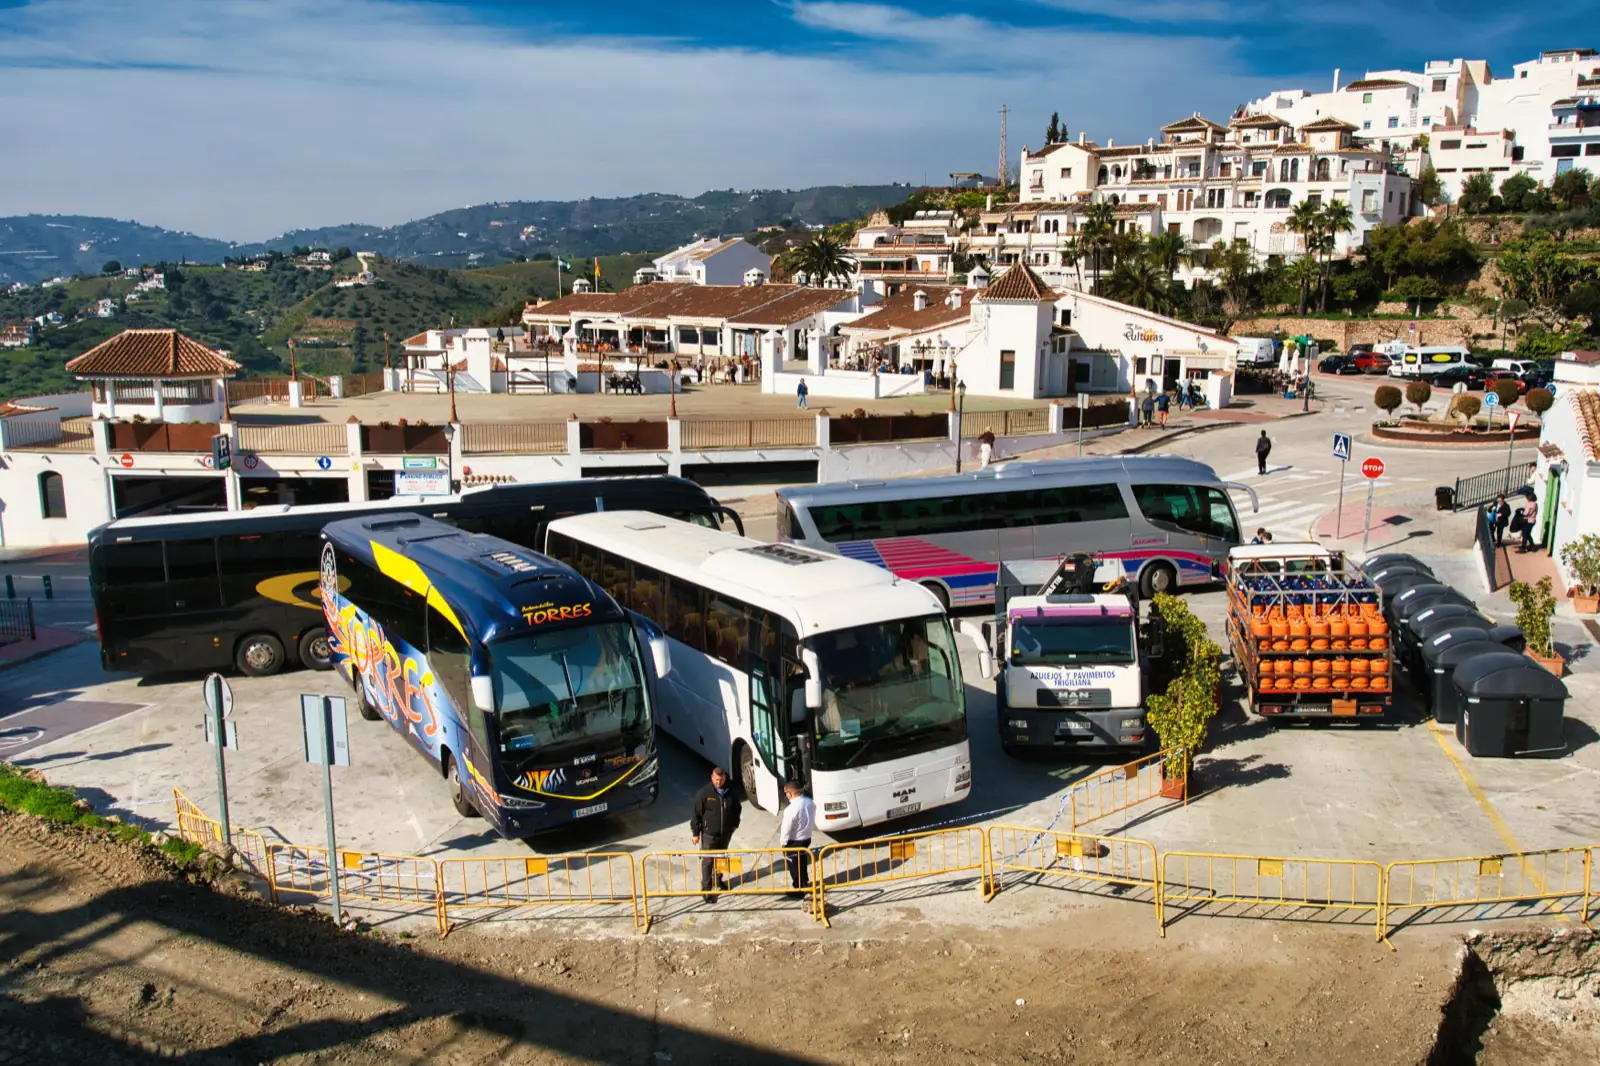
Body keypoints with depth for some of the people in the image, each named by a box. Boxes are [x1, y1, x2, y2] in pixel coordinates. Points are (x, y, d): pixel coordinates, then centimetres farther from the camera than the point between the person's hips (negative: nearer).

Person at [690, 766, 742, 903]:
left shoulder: (730, 793, -4)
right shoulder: (704, 793, -15)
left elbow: (737, 808, 14)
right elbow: (696, 813, -11)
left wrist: (735, 823, 11)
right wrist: (695, 833, -10)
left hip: (726, 833, 4)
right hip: (709, 833, -4)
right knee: (708, 861, 0)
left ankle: (718, 880, 41)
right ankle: (706, 889, 7)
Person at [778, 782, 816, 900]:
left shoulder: (791, 809, -30)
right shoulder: (811, 802, -9)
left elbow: (786, 828, -20)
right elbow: (812, 820, 4)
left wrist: (783, 842, -7)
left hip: (794, 841, -7)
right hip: (807, 838, 7)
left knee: (794, 865, 11)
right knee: (803, 862, 27)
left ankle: (798, 889, 21)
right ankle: (805, 882, 44)